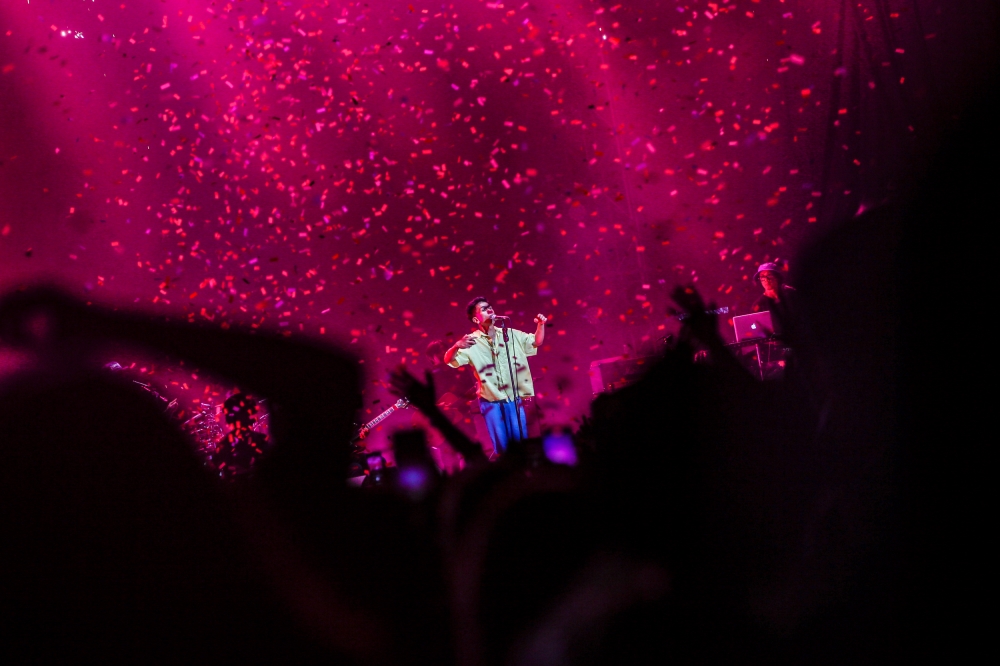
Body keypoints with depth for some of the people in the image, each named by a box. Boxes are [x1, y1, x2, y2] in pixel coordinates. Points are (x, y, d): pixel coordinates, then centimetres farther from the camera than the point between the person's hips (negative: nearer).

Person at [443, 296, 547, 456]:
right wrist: (457, 346, -35)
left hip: (515, 400, 3)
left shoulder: (511, 334, 6)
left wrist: (541, 325, -9)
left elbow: (536, 341, 11)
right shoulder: (472, 342, -5)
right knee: (501, 446, 2)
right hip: (491, 403, -3)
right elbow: (448, 360, -13)